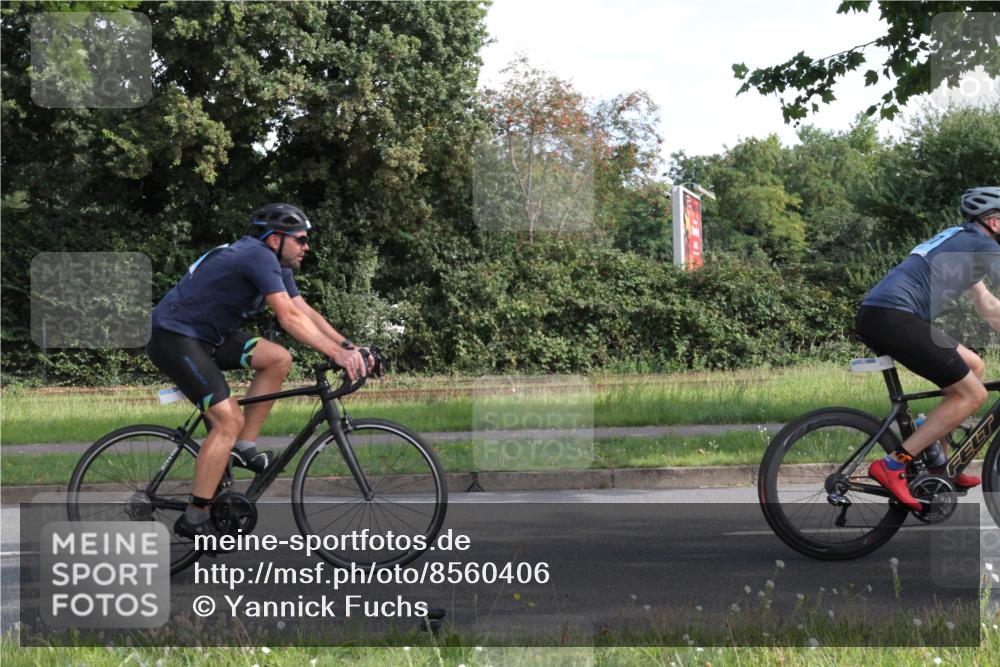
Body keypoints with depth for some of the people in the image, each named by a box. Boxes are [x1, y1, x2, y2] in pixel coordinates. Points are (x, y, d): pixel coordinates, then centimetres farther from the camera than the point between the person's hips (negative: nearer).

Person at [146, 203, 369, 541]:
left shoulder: (277, 265, 9)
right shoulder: (258, 256, -21)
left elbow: (306, 311, 6)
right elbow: (290, 318, -30)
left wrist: (348, 346, -6)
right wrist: (337, 354, -34)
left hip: (206, 336, 10)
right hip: (173, 337, -10)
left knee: (278, 359, -4)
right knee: (229, 420, -16)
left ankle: (243, 446, 3)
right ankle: (194, 519, -10)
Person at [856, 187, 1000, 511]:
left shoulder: (962, 240, 28)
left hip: (876, 316, 10)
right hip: (894, 317, -10)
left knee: (974, 366, 19)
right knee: (972, 394, -5)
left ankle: (936, 461, 19)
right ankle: (893, 465, -11)